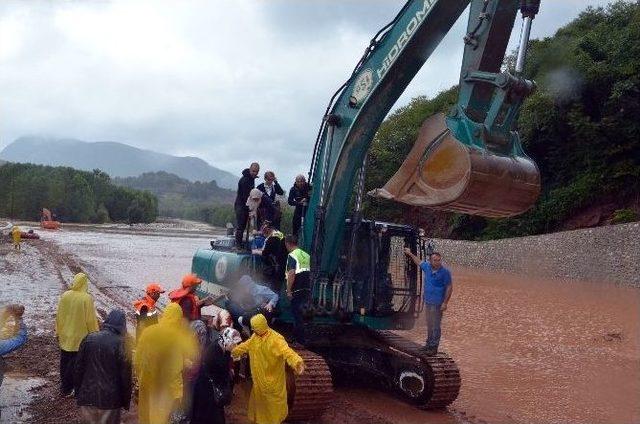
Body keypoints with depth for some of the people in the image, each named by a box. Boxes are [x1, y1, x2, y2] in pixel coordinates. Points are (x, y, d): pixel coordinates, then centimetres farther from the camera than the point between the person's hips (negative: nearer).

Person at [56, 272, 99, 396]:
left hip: (65, 336, 4)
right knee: (75, 363, 7)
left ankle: (64, 386, 29)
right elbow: (91, 319, -14)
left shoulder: (64, 296, -5)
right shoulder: (87, 298, -18)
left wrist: (58, 332, 17)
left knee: (64, 361, 17)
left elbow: (58, 315, 4)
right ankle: (67, 388, 13)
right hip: (79, 337, -4)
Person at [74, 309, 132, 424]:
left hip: (87, 396, 3)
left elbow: (79, 368, 3)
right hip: (110, 398, -3)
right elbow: (125, 375, -9)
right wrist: (126, 401, 2)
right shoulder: (120, 344, -13)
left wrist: (78, 393, 15)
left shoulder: (89, 339, -4)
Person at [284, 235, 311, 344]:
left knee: (297, 314, -2)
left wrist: (288, 290, -16)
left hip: (297, 290, -8)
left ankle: (300, 340, 1)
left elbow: (291, 274, -20)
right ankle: (297, 336, 27)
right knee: (300, 313, 18)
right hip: (307, 289, 8)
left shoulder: (292, 256, -11)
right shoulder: (306, 255, 13)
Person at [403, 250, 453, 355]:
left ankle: (434, 347, 2)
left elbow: (449, 288, -11)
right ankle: (429, 343, 28)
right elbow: (419, 262, 26)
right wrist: (410, 254, 35)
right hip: (427, 302, 7)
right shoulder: (427, 267, 3)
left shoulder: (445, 272, -13)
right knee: (429, 325, 16)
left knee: (435, 326, -3)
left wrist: (445, 303, -15)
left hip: (437, 304, -7)